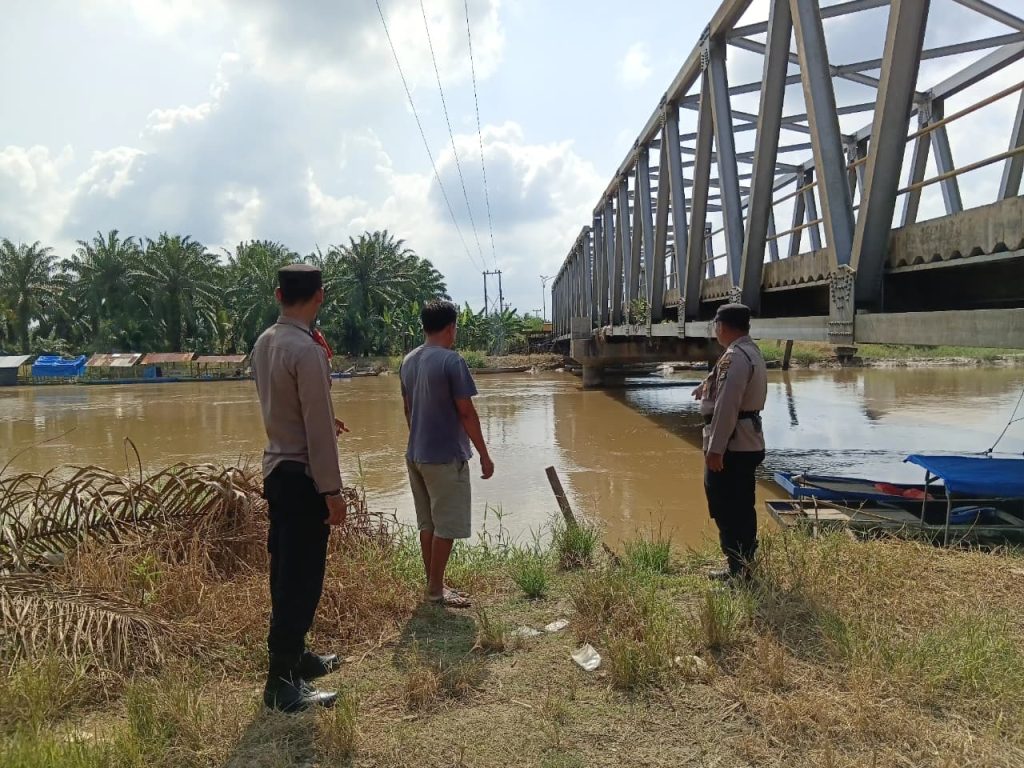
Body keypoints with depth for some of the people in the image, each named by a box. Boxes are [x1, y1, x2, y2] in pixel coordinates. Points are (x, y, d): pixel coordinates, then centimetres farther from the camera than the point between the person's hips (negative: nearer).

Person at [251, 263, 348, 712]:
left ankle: (293, 656, 34)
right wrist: (332, 490, -17)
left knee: (286, 571, 19)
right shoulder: (306, 350, -20)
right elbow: (319, 428, -21)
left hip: (276, 469, 9)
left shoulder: (264, 343, 7)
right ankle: (281, 682, 6)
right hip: (303, 476, -9)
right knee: (301, 579, -1)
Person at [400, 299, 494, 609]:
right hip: (445, 457, -8)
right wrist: (484, 455, -9)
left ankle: (433, 585, 22)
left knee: (427, 523, 14)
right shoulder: (452, 361, -16)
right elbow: (466, 413, -16)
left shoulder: (408, 361, 7)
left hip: (416, 455, 8)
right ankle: (436, 590, 9)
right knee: (446, 526, 2)